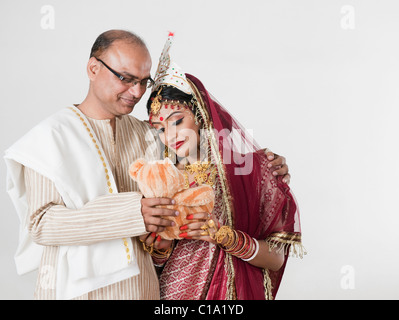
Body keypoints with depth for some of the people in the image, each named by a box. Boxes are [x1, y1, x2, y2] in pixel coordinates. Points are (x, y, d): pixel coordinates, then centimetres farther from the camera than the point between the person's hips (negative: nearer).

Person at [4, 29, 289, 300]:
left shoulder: (144, 134, 7)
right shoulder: (52, 136, -8)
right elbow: (40, 223, -18)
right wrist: (129, 213, -28)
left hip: (142, 285, 4)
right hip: (77, 288, -4)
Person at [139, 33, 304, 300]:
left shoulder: (250, 166, -9)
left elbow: (276, 258, -11)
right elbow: (157, 265, 5)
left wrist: (224, 236, -24)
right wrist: (161, 249, -15)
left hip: (233, 292, -2)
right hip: (170, 293, 2)